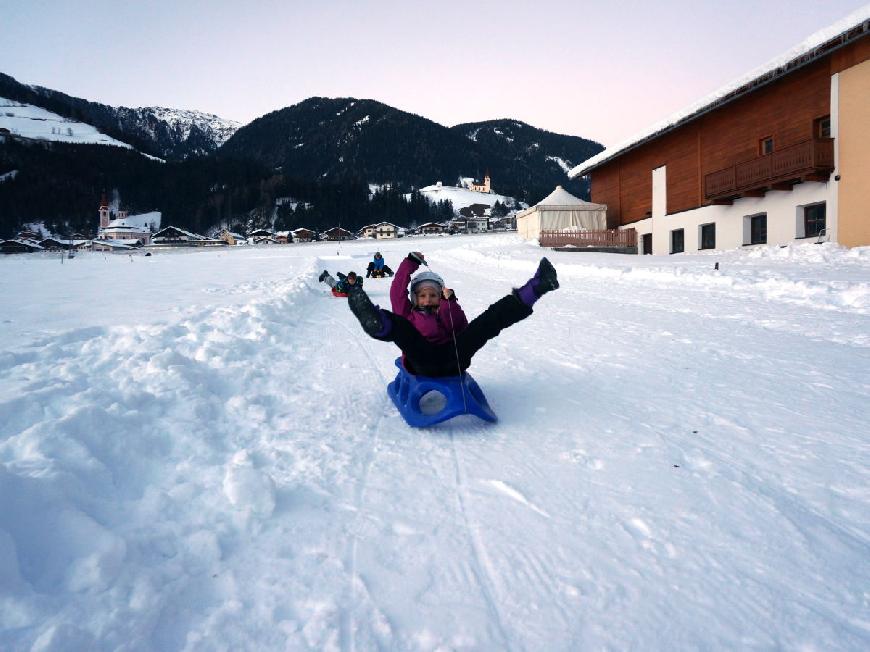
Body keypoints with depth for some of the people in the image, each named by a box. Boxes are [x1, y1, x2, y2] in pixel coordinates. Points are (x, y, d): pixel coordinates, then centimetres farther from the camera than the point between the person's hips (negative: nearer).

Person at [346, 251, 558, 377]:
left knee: (489, 318, -13)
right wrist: (410, 263, 16)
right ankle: (377, 323, -66)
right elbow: (397, 292, 17)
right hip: (422, 362, -1)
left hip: (453, 358, 1)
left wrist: (449, 303, 1)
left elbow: (460, 329, 11)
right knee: (397, 325, -30)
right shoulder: (408, 314, 33)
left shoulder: (445, 313, 35)